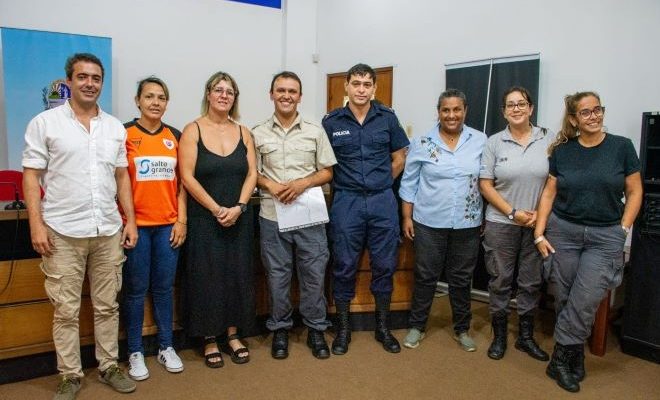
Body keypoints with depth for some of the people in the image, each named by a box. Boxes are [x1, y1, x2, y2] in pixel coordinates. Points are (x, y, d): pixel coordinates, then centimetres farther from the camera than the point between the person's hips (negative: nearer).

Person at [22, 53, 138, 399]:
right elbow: (31, 176, -3)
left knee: (107, 305, 11)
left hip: (109, 231, 4)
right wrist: (36, 225, -10)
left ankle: (109, 367, 25)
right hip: (63, 232, -3)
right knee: (66, 309, 6)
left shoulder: (115, 127, 10)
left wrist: (130, 220, 6)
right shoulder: (44, 123, -1)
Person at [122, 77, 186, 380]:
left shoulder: (175, 136, 8)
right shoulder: (124, 133, -2)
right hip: (135, 224, -3)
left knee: (164, 287, 11)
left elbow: (181, 181, 10)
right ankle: (135, 352, 20)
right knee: (136, 289, 6)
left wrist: (181, 220, 4)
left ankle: (166, 347, 24)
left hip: (167, 224, 3)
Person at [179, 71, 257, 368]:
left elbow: (252, 173, 3)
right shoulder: (193, 130, -3)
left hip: (239, 218, 4)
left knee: (238, 274, 9)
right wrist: (217, 210, -14)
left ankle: (233, 335, 24)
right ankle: (210, 340, 18)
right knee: (207, 276, 3)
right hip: (204, 218, -3)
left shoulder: (243, 132, 8)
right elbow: (187, 177, -10)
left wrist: (238, 207, -11)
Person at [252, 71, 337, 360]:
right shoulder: (258, 134, 5)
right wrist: (271, 186, -12)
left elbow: (327, 172, 6)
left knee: (314, 274, 6)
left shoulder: (315, 131, 5)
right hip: (273, 216, 0)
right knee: (277, 276, 9)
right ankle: (280, 329, 27)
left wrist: (303, 183, -12)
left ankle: (316, 329, 24)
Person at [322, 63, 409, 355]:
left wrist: (379, 185, 10)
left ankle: (382, 327, 25)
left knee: (384, 265, 8)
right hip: (346, 202, -1)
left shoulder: (387, 118, 3)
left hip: (382, 201, 1)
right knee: (344, 267, 5)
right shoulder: (331, 122, 1)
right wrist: (343, 185, 4)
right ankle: (343, 328, 21)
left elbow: (399, 159, 11)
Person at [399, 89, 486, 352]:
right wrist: (407, 217, -3)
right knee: (425, 276, 10)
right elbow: (409, 182, 0)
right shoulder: (422, 143, -3)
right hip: (429, 222, -1)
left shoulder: (480, 141, 0)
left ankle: (462, 329, 32)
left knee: (461, 278, 14)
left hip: (467, 223, 1)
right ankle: (417, 326, 27)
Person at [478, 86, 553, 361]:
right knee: (500, 281, 7)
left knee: (532, 282, 11)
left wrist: (540, 213, -9)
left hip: (538, 224, 1)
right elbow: (485, 185, -3)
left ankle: (526, 337, 27)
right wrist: (514, 213, -11)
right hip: (501, 223, -1)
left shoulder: (549, 140, 2)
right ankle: (499, 336, 23)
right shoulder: (494, 143, 0)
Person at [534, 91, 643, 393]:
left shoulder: (622, 146, -1)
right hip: (563, 232, 2)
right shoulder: (562, 151, 2)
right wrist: (539, 233, -2)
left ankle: (560, 360, 11)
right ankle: (575, 358, 25)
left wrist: (623, 230, -4)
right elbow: (549, 193, 4)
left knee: (584, 303, -7)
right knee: (564, 301, 6)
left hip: (606, 237, -1)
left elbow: (634, 192, 4)